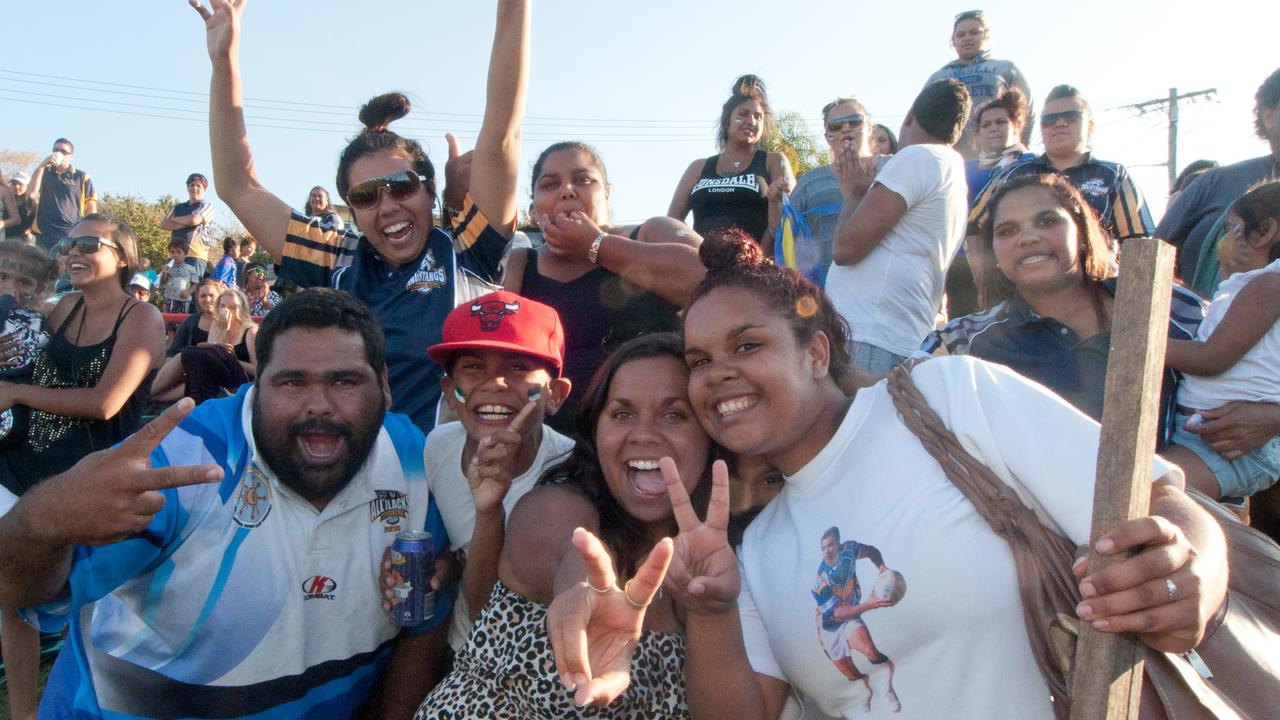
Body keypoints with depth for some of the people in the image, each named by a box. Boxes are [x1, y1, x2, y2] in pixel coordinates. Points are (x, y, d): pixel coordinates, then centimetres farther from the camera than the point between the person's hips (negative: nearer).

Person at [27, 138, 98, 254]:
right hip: (44, 234, 3)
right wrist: (41, 165, -4)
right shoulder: (44, 172, 14)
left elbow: (92, 207, 5)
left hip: (72, 234, -3)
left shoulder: (82, 177, 5)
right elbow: (31, 193, -2)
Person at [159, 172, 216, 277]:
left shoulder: (207, 206, 8)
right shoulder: (178, 207, 22)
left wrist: (174, 219, 7)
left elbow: (194, 220, -10)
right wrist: (184, 224, -5)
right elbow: (163, 224, 11)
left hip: (195, 255, -5)